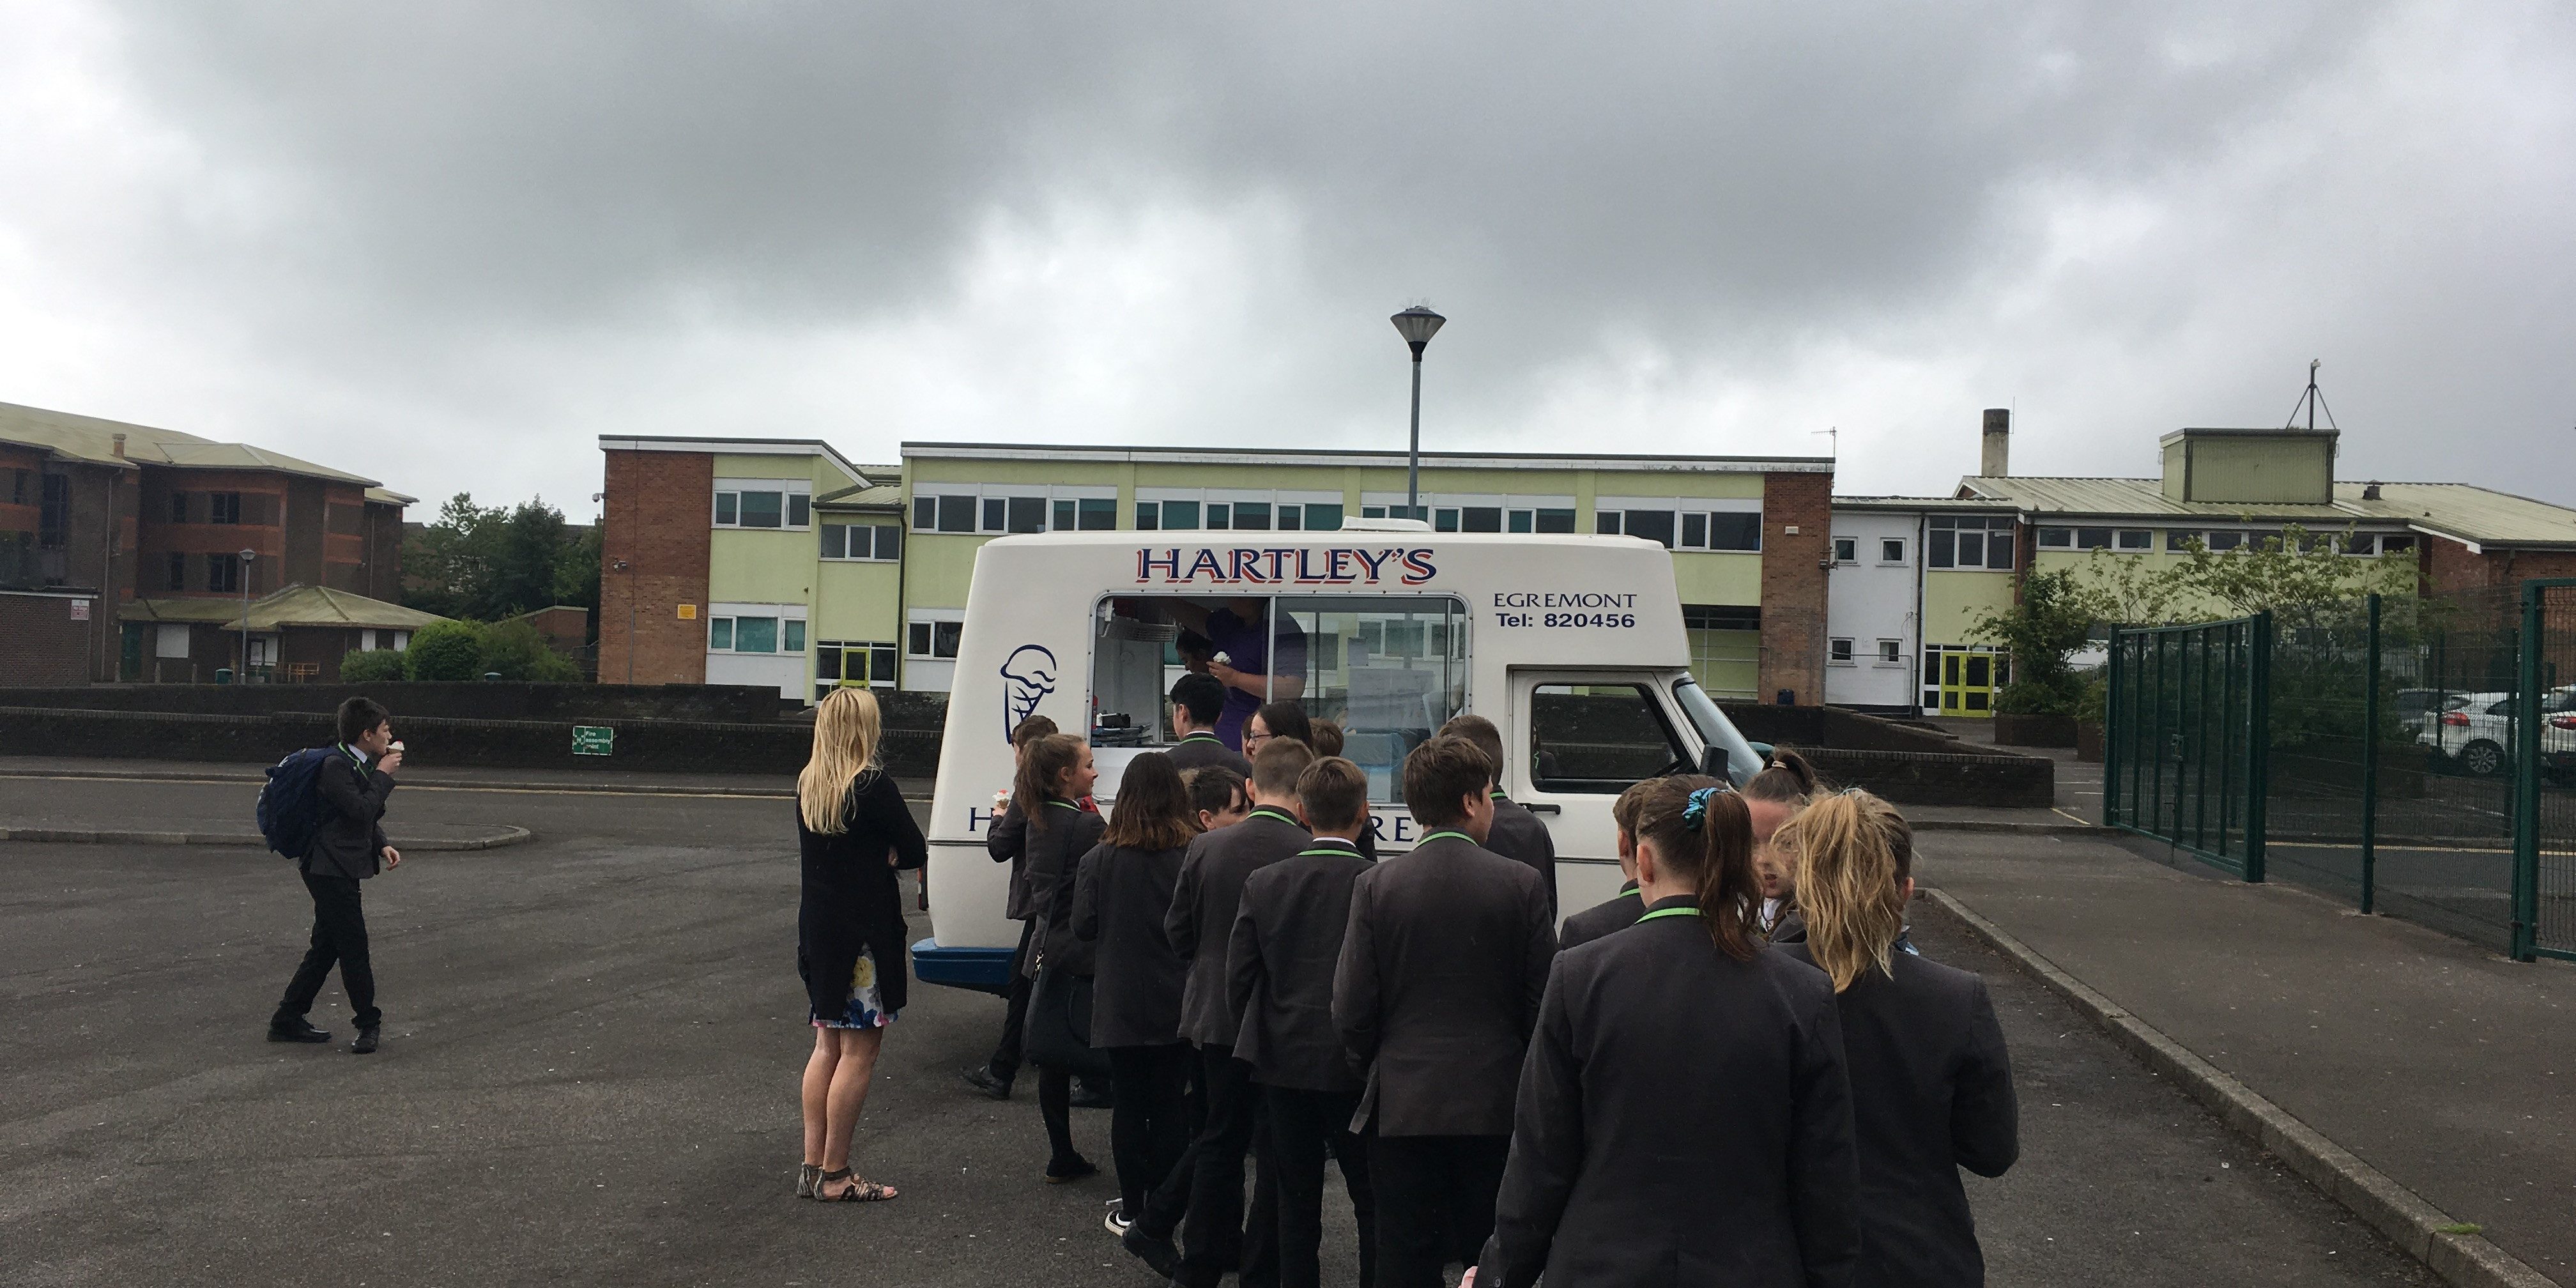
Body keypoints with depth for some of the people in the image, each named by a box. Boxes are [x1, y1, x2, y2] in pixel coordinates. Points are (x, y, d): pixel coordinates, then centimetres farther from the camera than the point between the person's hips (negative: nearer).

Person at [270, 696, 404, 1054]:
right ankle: (369, 1023, 5)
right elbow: (362, 810, -26)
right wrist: (383, 775, -15)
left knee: (326, 946, 14)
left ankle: (288, 1020, 22)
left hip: (340, 871, 10)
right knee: (354, 947, -4)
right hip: (330, 869, -10)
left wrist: (383, 846, 7)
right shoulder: (336, 767, -17)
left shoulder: (362, 766, 14)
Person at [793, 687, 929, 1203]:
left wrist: (877, 855, 3)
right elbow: (916, 852, -10)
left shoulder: (806, 786, 6)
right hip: (865, 933, -7)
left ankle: (813, 1166, 19)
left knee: (828, 1044, 16)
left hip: (817, 925, 8)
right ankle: (834, 1175, 3)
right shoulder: (874, 786, -15)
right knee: (859, 1050, 0)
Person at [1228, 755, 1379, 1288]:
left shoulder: (1263, 884, -4)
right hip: (1357, 1068, -3)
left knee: (1296, 1202, 14)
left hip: (1284, 1064, 3)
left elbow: (1238, 981, 0)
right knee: (1375, 1203, 9)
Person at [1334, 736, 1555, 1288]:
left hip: (1405, 1106, 0)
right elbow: (1542, 1001, -3)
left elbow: (1351, 1011, -4)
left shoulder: (1376, 886, -5)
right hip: (1494, 1106, 0)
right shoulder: (1520, 884, -6)